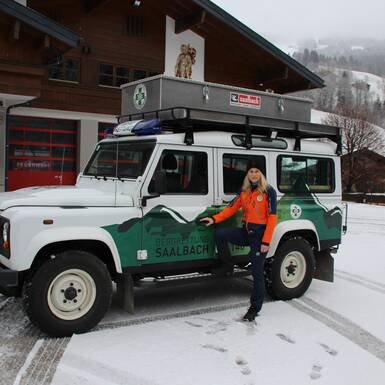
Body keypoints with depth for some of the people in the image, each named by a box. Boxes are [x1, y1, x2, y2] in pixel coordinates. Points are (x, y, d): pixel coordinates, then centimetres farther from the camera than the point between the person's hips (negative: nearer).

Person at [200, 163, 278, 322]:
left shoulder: (268, 191, -9)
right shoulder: (244, 191, 8)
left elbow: (272, 217, -12)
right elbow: (231, 208, 8)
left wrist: (266, 241, -17)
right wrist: (214, 219, -6)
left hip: (260, 234, -5)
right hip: (245, 231, 5)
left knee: (257, 272, 0)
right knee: (219, 234, -15)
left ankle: (255, 308, 15)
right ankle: (228, 265, 6)